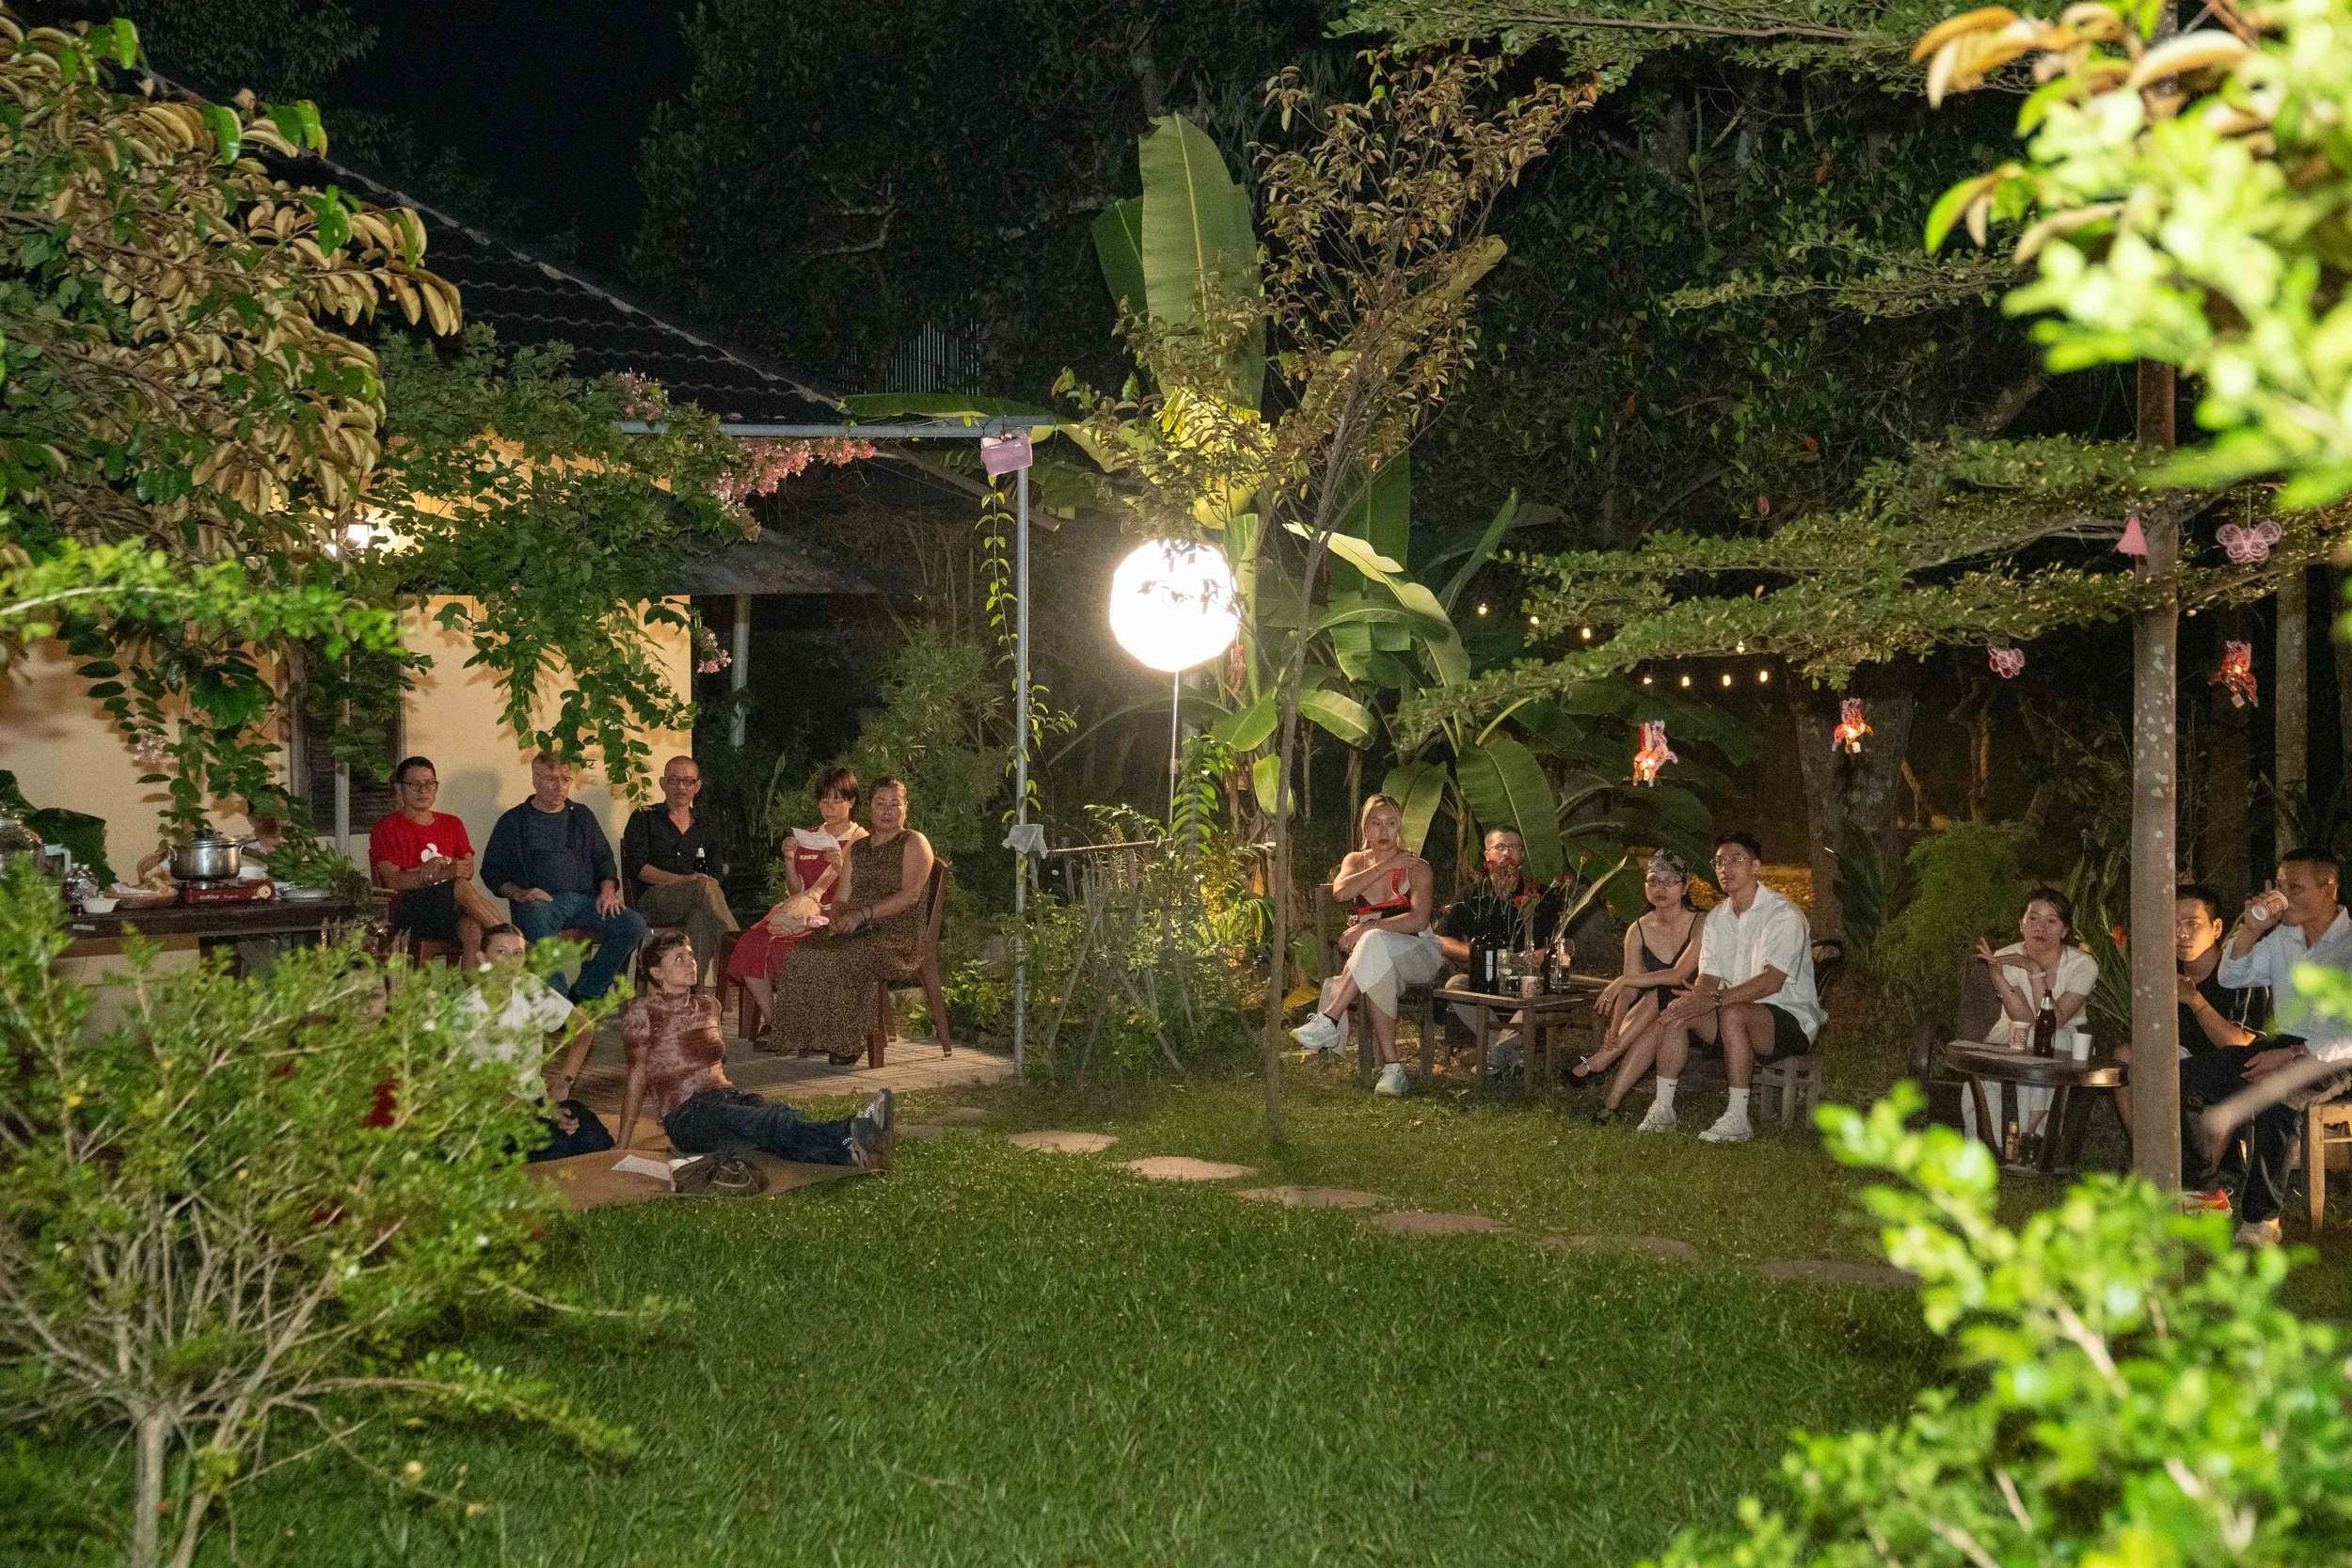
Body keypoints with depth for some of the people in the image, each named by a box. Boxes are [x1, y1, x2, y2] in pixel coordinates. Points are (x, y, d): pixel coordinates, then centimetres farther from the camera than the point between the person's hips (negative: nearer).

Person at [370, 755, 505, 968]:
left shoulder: (452, 824, 23)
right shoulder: (386, 828, 8)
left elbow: (468, 869, 9)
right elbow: (393, 880, -6)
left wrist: (441, 867, -15)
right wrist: (450, 873, -18)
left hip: (452, 911, 4)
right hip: (410, 912, -3)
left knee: (472, 929, -34)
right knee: (461, 887, -33)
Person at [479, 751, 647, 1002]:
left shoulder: (581, 816, 24)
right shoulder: (513, 822, 13)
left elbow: (604, 859, 23)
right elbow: (492, 871, 10)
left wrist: (607, 891, 3)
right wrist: (519, 893, -9)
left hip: (585, 898, 4)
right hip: (542, 901, -4)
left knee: (634, 924, -23)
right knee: (536, 919, -42)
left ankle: (585, 994, -15)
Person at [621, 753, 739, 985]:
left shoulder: (702, 829, 27)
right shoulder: (644, 819, 14)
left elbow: (713, 874, 24)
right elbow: (635, 866, 0)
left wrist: (712, 883, -4)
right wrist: (682, 880, -14)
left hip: (692, 907, 3)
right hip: (651, 902, -3)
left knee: (701, 918, -39)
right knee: (704, 886, -36)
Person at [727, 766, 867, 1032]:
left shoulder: (861, 841, 2)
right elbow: (796, 892, 15)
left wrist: (841, 868, -22)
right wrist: (789, 860, -1)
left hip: (838, 916, -6)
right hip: (803, 914, 6)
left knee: (782, 947, -31)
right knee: (750, 944, -20)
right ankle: (772, 1022, -15)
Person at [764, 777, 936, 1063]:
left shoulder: (914, 843, 1)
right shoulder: (857, 848, 22)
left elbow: (910, 894, -13)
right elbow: (842, 898, 17)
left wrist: (862, 915, -20)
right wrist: (839, 918, -7)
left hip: (900, 935, -6)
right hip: (860, 932, 6)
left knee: (841, 960, -33)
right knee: (801, 953, -20)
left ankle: (845, 1042, -20)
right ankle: (811, 1038, -15)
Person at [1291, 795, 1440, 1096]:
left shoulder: (1416, 866, 1)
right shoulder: (1356, 861, 14)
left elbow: (1419, 919, -15)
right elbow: (1340, 891, -10)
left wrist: (1367, 927, -24)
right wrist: (1385, 866, -13)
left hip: (1418, 954, -3)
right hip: (1374, 956, 3)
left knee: (1375, 941, -37)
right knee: (1379, 973, -37)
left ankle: (1329, 1021, -41)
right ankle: (1391, 1067, -38)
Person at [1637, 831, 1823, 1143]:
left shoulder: (1783, 914, -14)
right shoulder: (1717, 917, 11)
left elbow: (1773, 979, -26)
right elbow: (1708, 977, 5)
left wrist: (1715, 999, -34)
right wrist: (1693, 999, -21)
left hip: (1791, 1018, -7)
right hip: (1742, 1020, 7)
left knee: (1733, 1013, -37)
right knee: (1675, 1009, -14)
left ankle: (1738, 1120, -33)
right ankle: (1663, 1108, -13)